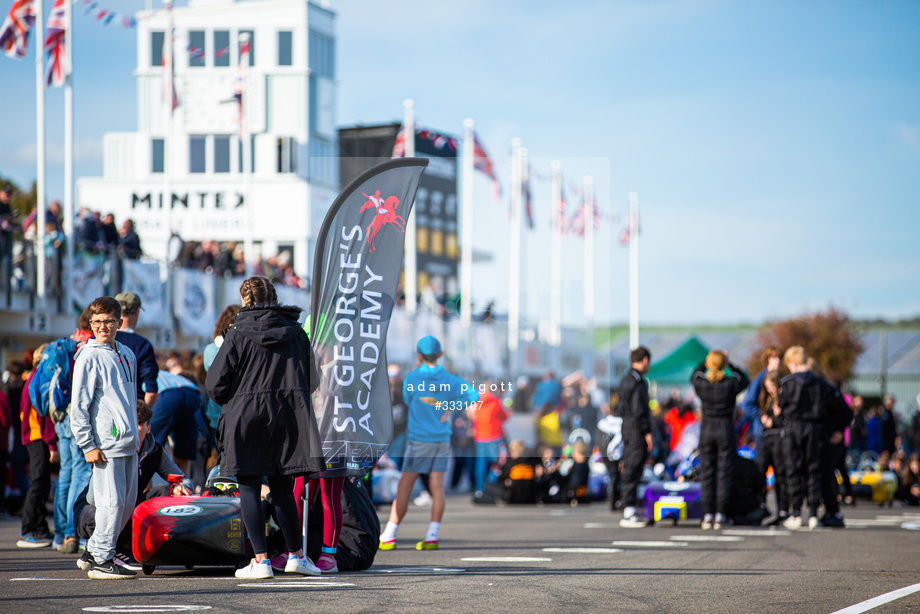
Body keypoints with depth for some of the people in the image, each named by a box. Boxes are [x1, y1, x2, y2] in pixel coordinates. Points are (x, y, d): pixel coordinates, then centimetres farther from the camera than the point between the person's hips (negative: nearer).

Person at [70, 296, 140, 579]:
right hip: (106, 443, -7)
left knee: (127, 503, 9)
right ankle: (101, 561, -3)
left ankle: (96, 550, 22)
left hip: (128, 443, 7)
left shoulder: (127, 354, 16)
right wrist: (87, 446, -13)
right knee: (112, 502, -10)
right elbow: (79, 405, -8)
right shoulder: (88, 357, -5)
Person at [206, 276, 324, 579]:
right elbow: (312, 381, 9)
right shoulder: (296, 333, 6)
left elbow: (215, 383, -7)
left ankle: (261, 560, -6)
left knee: (249, 489, 1)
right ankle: (296, 555, 15)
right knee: (283, 489, 14)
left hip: (246, 417, -4)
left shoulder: (239, 334, -5)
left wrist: (229, 404, 12)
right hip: (290, 417, 4)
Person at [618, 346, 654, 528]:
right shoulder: (638, 381, -14)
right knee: (633, 471, -8)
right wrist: (647, 431, -15)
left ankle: (630, 512, 17)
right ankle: (629, 514, -8)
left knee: (630, 470, 12)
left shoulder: (625, 380, 15)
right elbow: (638, 409, -19)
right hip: (637, 430, -10)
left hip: (627, 428, 10)